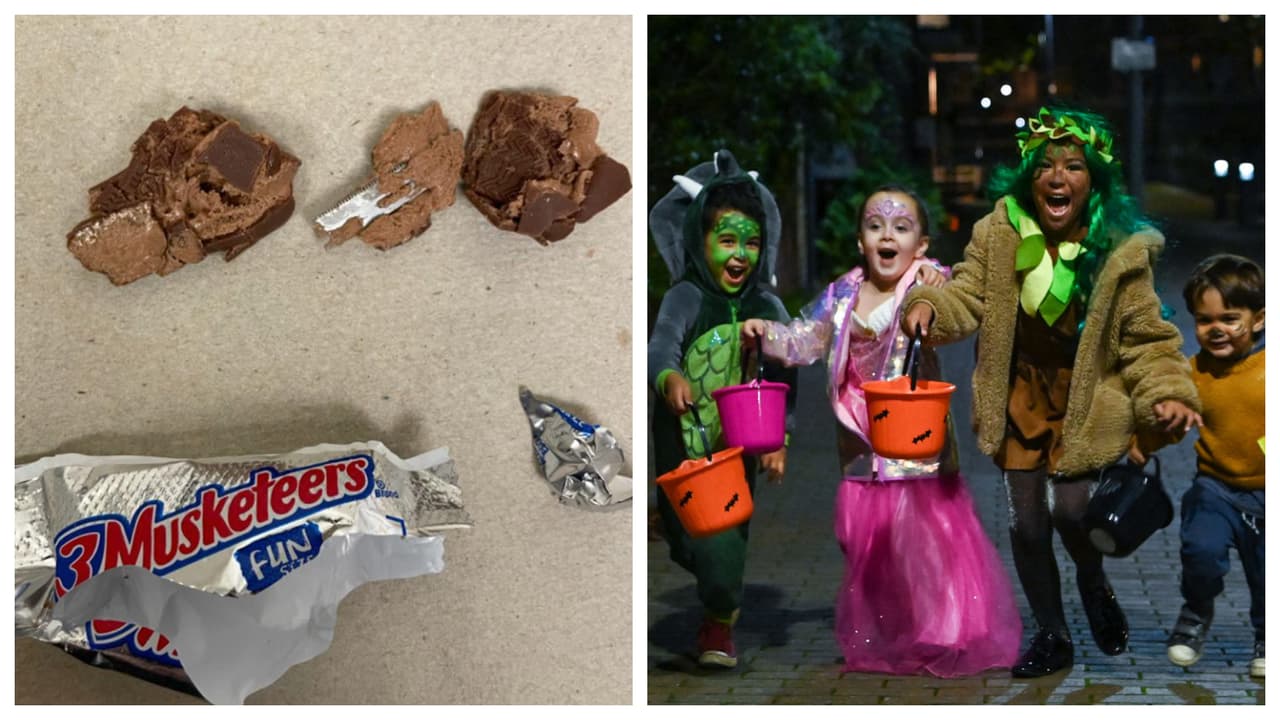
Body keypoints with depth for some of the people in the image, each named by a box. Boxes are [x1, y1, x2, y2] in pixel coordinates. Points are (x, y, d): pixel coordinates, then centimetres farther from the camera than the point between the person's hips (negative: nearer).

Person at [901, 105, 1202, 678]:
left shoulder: (1121, 250, -12)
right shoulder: (998, 233, -8)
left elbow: (1145, 336, -7)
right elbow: (969, 296, -8)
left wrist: (1166, 393, -20)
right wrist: (931, 305, -29)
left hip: (1088, 399, -2)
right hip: (1022, 391, 3)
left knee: (1071, 510, -15)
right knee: (1027, 523, 8)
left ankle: (1094, 583, 23)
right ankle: (1052, 636, 30)